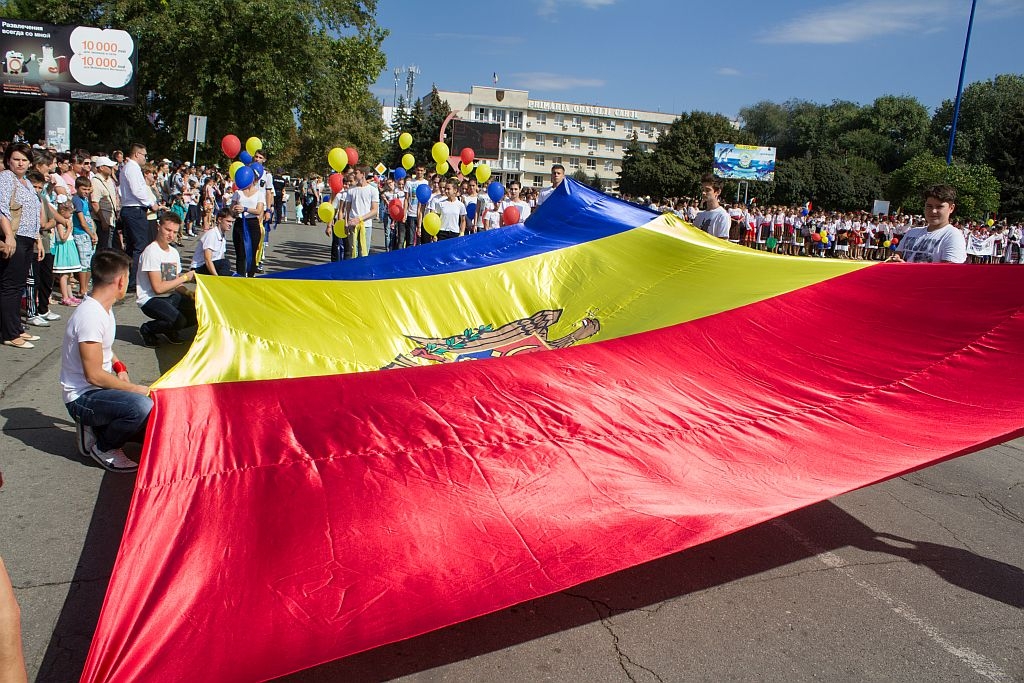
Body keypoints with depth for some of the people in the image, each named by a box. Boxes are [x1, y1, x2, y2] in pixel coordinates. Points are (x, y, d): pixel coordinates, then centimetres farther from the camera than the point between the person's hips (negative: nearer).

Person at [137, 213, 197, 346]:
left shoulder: (174, 252, 9)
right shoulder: (151, 251, -16)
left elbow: (175, 284, 11)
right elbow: (158, 288, -20)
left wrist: (188, 294, -9)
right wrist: (184, 277, -16)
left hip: (170, 296, 8)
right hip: (150, 299, -8)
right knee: (180, 321, -30)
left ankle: (169, 329, 13)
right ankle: (147, 329, -1)